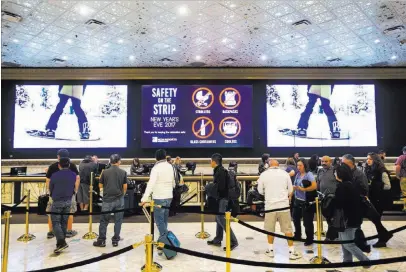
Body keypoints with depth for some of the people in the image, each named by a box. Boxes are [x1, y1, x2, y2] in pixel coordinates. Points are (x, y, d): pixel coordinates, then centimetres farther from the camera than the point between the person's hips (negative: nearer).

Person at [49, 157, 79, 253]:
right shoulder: (73, 175, -1)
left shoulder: (54, 175, -10)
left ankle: (61, 242, -11)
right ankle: (61, 242, 21)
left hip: (57, 201, -4)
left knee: (56, 222, 3)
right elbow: (75, 188, 5)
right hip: (68, 201, 4)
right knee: (64, 222, 14)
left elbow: (50, 188, 2)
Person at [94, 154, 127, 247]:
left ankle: (101, 240, 16)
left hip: (107, 199, 0)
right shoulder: (123, 172, -3)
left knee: (104, 221, 10)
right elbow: (125, 187, 0)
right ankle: (115, 240, 15)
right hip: (119, 199, 0)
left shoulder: (105, 172, -2)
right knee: (118, 221, 9)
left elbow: (100, 186, 7)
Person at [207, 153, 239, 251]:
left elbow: (220, 187, -24)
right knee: (219, 219, 14)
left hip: (222, 198, -10)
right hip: (220, 197, 10)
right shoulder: (218, 170, 12)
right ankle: (217, 240, 23)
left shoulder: (221, 171, -18)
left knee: (221, 219, -8)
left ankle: (233, 241, -3)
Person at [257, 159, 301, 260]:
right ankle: (292, 252, 12)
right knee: (288, 229, 8)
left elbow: (260, 191, 7)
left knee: (270, 229, 12)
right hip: (283, 205, 1)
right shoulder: (285, 173, 2)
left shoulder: (263, 174, -1)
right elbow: (290, 190, 8)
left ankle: (270, 250, 20)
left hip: (270, 205, 0)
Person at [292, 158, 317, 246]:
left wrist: (303, 189, -19)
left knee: (307, 222, 2)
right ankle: (297, 235, 39)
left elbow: (314, 186, -25)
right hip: (297, 200, 7)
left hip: (306, 202, -7)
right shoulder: (298, 175, 6)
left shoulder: (309, 174, -13)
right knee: (296, 219, 20)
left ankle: (309, 240, 19)